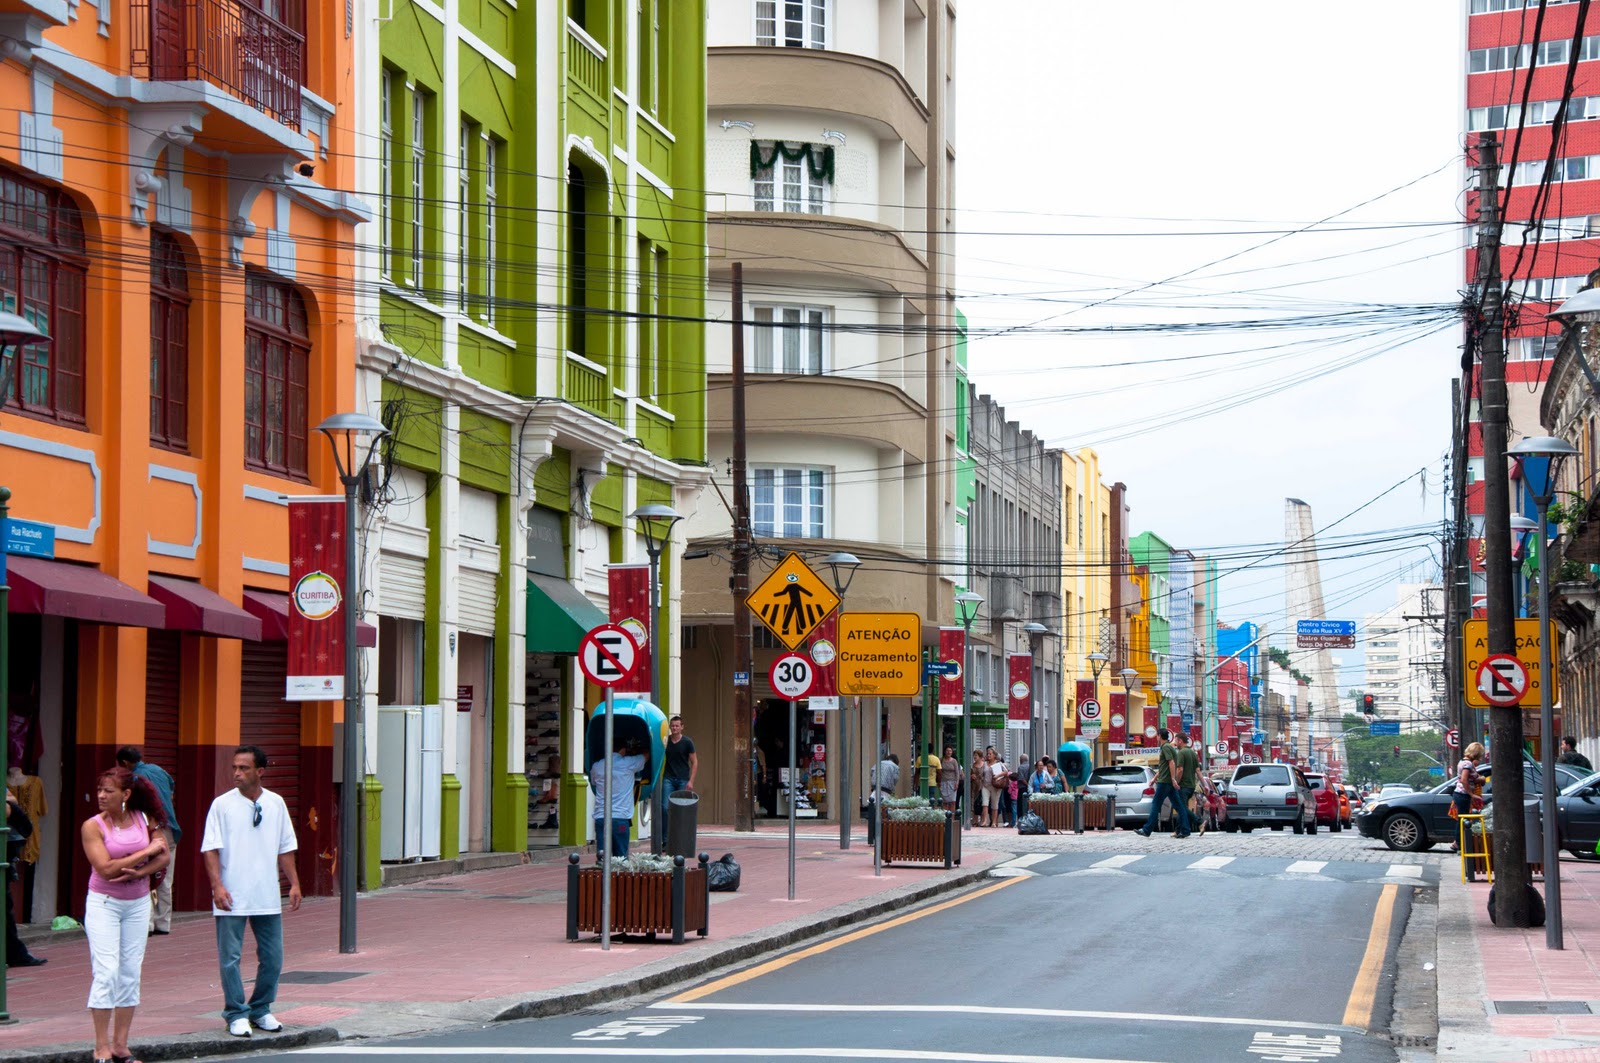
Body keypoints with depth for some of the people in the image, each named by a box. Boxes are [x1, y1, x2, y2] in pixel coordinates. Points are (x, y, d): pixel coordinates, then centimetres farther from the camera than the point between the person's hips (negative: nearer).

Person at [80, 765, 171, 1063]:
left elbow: (163, 858, -2)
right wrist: (146, 852, -15)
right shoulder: (93, 826, -9)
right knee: (107, 973, -10)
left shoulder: (145, 820, 1)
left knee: (131, 974, 6)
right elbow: (106, 868, -18)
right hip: (103, 904, -4)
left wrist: (139, 872, -19)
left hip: (138, 904, 4)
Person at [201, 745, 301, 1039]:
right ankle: (236, 1014, 9)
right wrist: (217, 885, -16)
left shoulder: (276, 804, 7)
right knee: (230, 957, -1)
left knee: (272, 958, 7)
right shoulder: (222, 805, -3)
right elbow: (210, 849, -6)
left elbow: (286, 848, 13)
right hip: (232, 898, -3)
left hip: (267, 897, 3)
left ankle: (261, 1010, 21)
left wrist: (294, 883, 7)